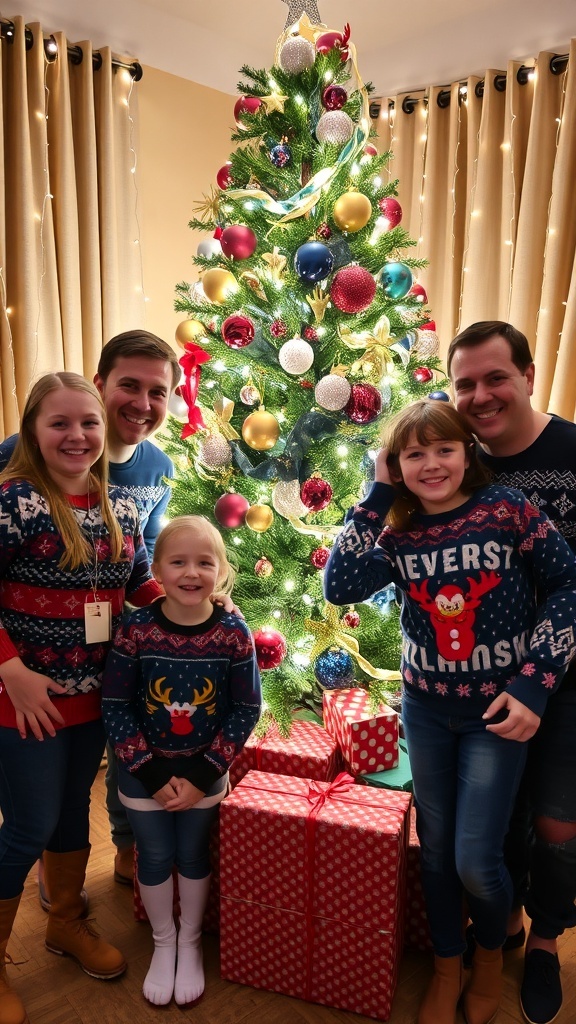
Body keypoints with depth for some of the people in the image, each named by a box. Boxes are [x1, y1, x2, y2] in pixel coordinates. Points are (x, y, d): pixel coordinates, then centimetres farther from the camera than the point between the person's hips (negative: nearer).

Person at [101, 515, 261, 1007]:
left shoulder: (233, 632, -17)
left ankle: (190, 943, 43)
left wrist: (202, 774, -13)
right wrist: (152, 773, -14)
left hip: (206, 770, 0)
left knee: (194, 855, 17)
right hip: (144, 771, 0)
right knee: (155, 856, 15)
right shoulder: (135, 629, -18)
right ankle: (163, 943, 42)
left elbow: (246, 710, -10)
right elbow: (115, 707, -11)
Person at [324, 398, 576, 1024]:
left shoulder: (507, 509, -12)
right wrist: (377, 496, -15)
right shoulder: (399, 535, -5)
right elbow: (339, 587, -18)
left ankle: (490, 953, 37)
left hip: (497, 711, -2)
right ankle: (446, 968, 42)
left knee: (476, 861, 1)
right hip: (425, 708, 3)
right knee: (436, 848, 15)